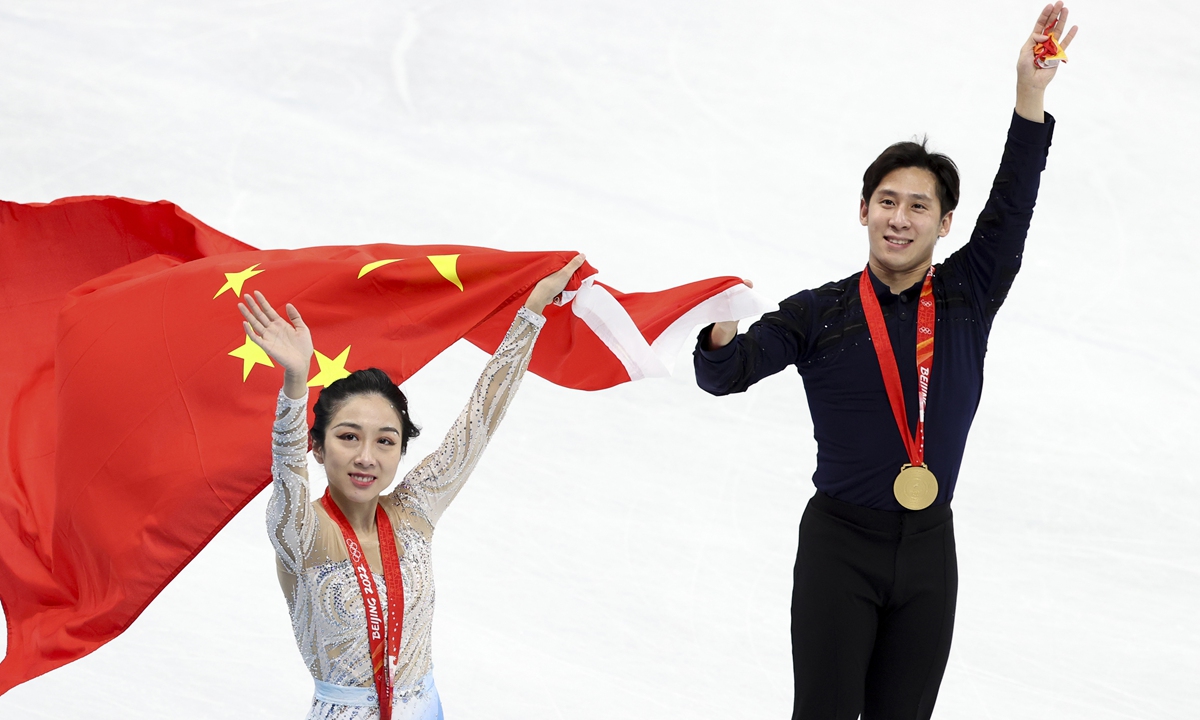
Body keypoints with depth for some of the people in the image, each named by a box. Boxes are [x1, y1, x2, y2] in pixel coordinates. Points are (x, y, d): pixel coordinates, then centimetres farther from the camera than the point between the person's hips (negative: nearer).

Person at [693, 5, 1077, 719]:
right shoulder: (821, 312, 0)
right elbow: (724, 376, -4)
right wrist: (722, 336, -29)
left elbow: (1011, 209, -4)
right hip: (840, 543, -2)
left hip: (929, 546, 3)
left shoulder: (968, 299, 6)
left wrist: (1031, 94, -14)